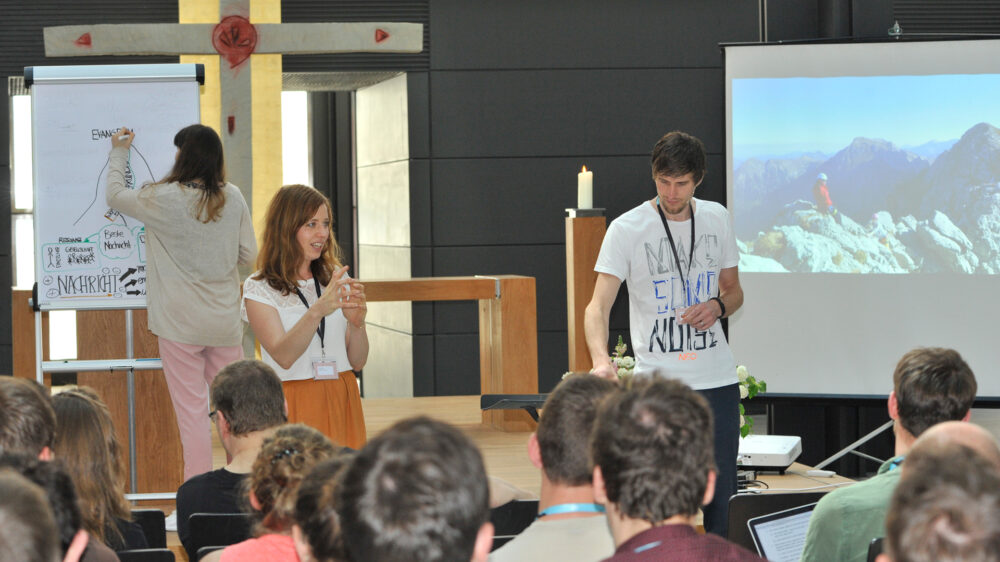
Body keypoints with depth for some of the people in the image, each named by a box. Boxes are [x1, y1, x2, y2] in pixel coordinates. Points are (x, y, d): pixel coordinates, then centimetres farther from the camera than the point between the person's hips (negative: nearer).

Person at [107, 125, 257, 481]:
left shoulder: (164, 200, -11)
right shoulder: (233, 198, -2)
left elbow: (115, 195, 6)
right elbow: (248, 253, 6)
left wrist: (119, 154, 20)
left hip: (181, 324, -3)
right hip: (225, 319, 3)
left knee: (192, 412, -1)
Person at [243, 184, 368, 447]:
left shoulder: (335, 280, 10)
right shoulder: (258, 288, -4)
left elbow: (357, 362, 7)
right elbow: (283, 356, -19)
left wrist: (357, 323, -13)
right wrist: (317, 311, -33)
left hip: (342, 403, 4)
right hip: (294, 406, -4)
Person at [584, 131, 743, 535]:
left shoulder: (717, 219, 7)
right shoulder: (627, 229, -6)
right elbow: (599, 305, -12)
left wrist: (718, 306, -6)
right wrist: (601, 360, -31)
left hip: (718, 380, 4)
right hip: (657, 380, -4)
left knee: (720, 493, 7)